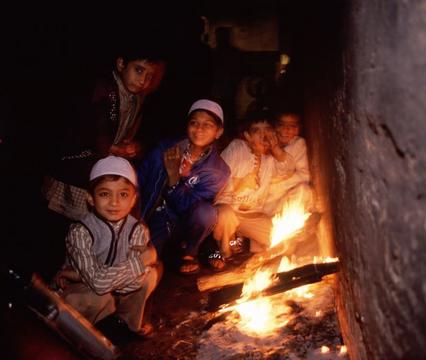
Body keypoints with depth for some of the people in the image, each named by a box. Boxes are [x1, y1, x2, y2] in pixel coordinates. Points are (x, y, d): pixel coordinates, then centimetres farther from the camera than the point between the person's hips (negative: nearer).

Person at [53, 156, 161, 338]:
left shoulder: (137, 229, -18)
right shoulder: (80, 231, -27)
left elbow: (134, 282, -27)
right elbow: (98, 283, -34)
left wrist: (78, 275, -27)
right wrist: (140, 261, -30)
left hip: (122, 292, 3)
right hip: (85, 292, -3)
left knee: (151, 272, -22)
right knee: (98, 298, -34)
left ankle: (131, 320, 5)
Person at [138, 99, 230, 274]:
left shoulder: (217, 170, -13)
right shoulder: (165, 149, -8)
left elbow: (185, 206, -18)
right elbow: (138, 182, 0)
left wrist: (173, 175, -28)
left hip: (183, 221, 0)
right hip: (156, 218, 0)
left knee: (206, 211, -32)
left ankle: (189, 251, -1)